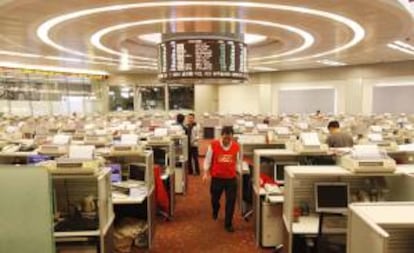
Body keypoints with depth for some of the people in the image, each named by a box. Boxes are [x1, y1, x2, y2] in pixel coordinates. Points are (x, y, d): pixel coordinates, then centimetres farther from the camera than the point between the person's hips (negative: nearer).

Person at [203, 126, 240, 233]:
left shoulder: (236, 146, -5)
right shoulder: (213, 145, -12)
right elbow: (208, 159, -2)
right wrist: (206, 173, -4)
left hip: (231, 178, 1)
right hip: (217, 178, 0)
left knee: (231, 201, 2)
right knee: (214, 198, 19)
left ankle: (228, 224, 19)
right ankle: (215, 211, 54)